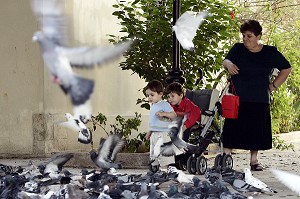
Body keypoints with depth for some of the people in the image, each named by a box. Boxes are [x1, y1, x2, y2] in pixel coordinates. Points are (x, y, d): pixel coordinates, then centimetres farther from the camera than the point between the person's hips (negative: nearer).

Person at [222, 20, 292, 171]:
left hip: (259, 101, 1)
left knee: (257, 130, 3)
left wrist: (273, 86, 7)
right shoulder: (238, 49, 5)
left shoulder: (270, 53, 6)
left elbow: (286, 69, 16)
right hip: (237, 98, -1)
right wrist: (229, 65, -35)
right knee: (232, 129, -6)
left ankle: (254, 160, 14)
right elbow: (226, 61, -10)